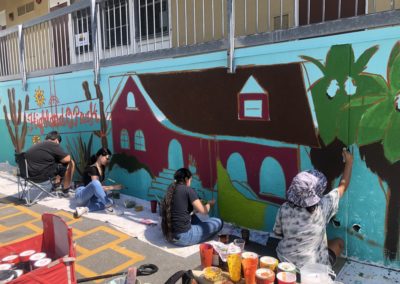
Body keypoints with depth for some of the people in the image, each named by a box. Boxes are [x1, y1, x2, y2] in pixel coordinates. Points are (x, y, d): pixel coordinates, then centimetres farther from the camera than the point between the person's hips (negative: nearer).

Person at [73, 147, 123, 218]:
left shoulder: (102, 168, 7)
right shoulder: (92, 168, -18)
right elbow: (96, 184, -25)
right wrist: (113, 187, -21)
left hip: (90, 198, 8)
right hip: (81, 197, -8)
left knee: (110, 201, -17)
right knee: (95, 183, -37)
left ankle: (85, 209, -25)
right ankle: (109, 206, -31)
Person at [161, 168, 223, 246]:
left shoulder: (171, 190, 7)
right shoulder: (188, 190, -12)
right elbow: (203, 211, -9)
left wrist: (196, 204, 26)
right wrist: (209, 203, 13)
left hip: (168, 236, 8)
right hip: (182, 238, -8)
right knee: (218, 222, 1)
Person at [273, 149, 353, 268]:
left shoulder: (284, 208, -15)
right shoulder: (322, 207, -22)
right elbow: (343, 186, -6)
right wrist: (349, 162, 5)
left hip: (284, 260, 3)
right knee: (339, 242, 20)